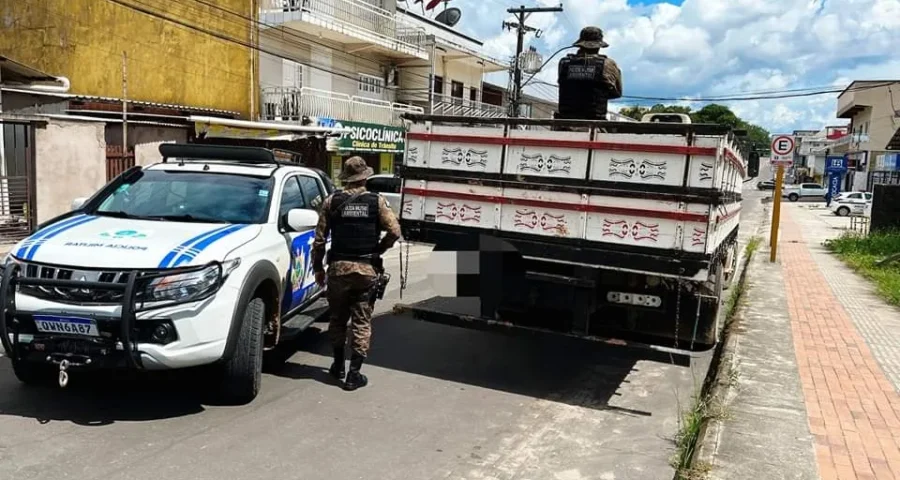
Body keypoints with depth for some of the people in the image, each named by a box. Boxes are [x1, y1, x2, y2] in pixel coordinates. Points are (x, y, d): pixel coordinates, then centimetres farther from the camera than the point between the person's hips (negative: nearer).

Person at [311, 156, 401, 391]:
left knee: (337, 318, 17)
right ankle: (354, 374, 5)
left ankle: (338, 365, 29)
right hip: (367, 269, -1)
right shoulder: (377, 201, -1)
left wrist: (318, 267, 10)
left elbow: (320, 238, 1)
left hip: (338, 267, 1)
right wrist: (378, 250, 8)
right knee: (361, 322, 5)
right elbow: (394, 231, -8)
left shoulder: (331, 201, 0)